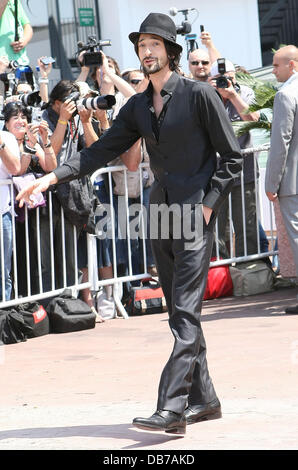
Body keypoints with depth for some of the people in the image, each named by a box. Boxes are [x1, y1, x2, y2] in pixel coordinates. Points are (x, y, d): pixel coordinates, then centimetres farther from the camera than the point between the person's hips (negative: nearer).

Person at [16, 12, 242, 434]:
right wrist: (53, 177, 3)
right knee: (179, 312, 9)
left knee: (186, 312, -12)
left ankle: (171, 408, -19)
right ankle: (203, 399, 17)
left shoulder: (199, 95, -6)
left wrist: (209, 204, -11)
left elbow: (232, 156, -4)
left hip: (195, 213, -7)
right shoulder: (138, 106, 12)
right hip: (161, 213, 7)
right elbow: (102, 150, 13)